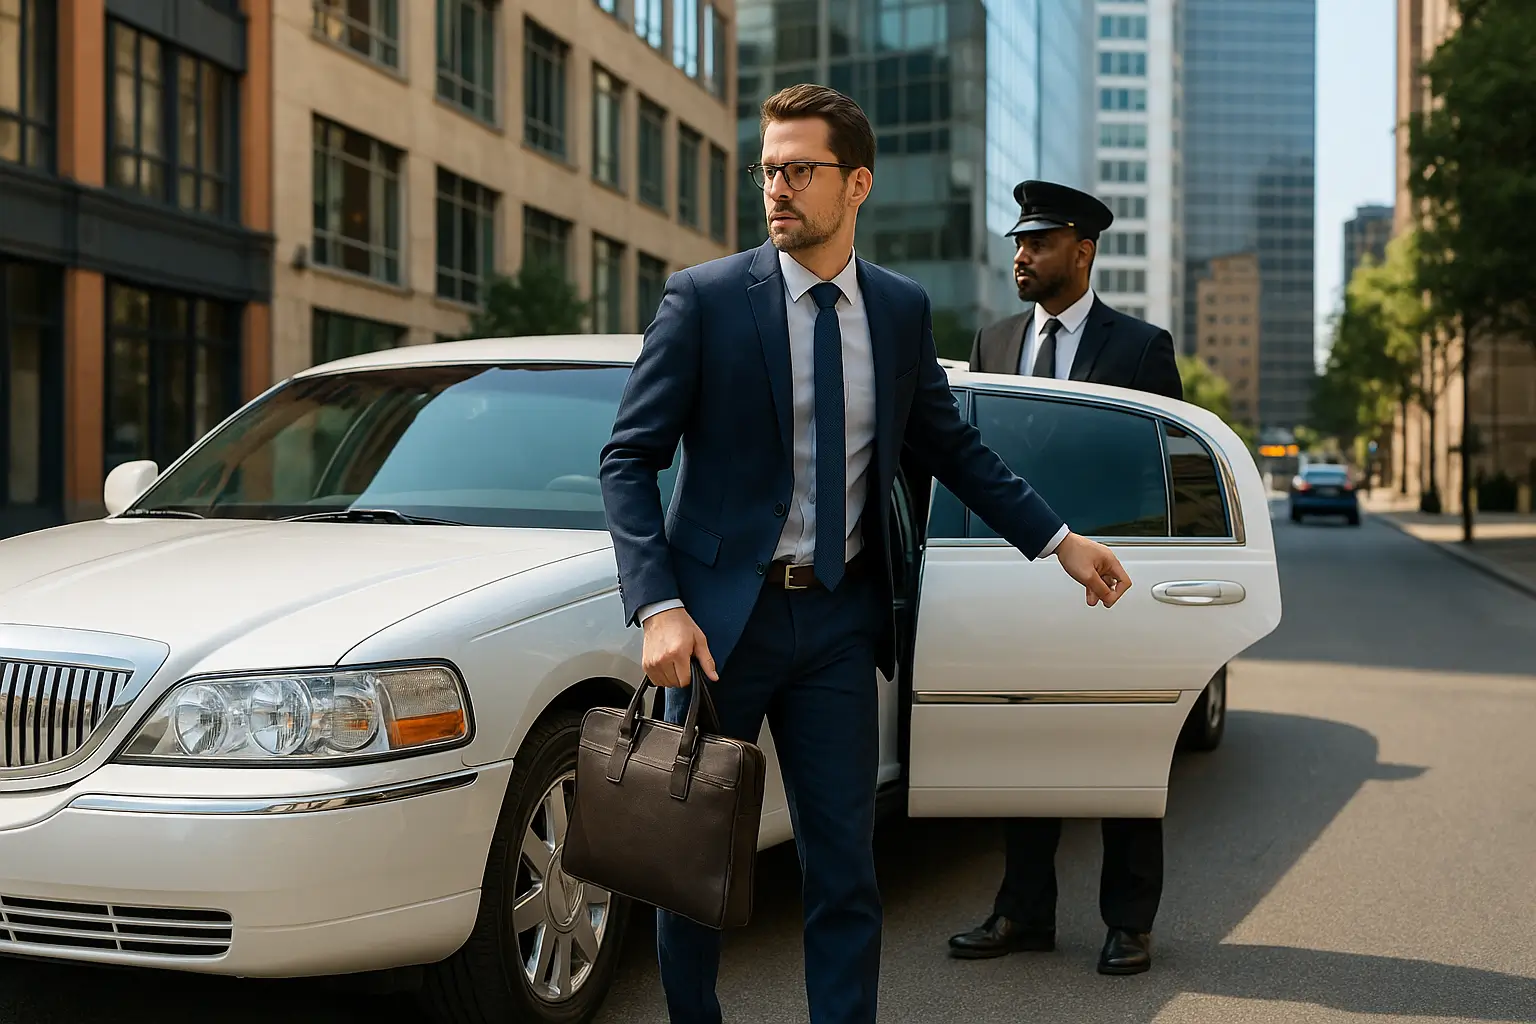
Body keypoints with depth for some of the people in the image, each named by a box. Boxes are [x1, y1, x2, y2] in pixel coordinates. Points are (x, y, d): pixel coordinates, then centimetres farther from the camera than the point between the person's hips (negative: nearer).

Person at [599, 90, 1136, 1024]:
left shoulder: (903, 310, 5)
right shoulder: (704, 299, -6)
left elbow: (953, 447, 17)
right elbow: (629, 459, -8)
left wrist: (1058, 539, 9)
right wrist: (660, 608, -19)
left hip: (839, 617, 3)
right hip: (724, 610, -2)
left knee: (846, 861, 5)